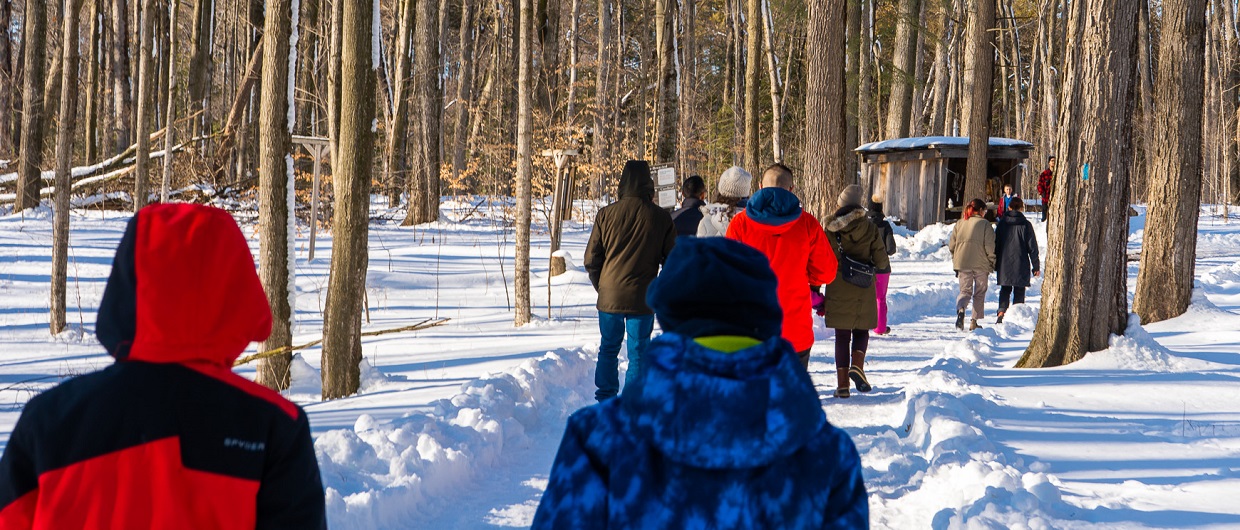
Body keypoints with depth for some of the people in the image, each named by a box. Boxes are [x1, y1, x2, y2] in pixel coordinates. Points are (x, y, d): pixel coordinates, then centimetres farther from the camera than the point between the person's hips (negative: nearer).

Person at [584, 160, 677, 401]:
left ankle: (605, 399, 17)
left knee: (608, 348, 15)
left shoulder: (607, 214, -4)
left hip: (609, 297, 1)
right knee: (638, 353, 6)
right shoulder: (661, 218, -4)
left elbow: (591, 259, 1)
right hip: (643, 299, -1)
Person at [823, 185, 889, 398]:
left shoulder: (829, 230, -4)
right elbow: (882, 262, -3)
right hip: (864, 292, 0)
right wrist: (883, 266, 21)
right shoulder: (870, 229, -4)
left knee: (842, 336, 7)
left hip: (837, 292, 0)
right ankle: (857, 365, -9)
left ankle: (842, 384, 2)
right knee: (861, 332, 17)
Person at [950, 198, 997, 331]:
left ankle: (960, 309, -25)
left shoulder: (959, 223, 9)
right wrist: (993, 263, 2)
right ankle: (975, 322, 9)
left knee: (965, 291, 7)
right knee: (979, 293, 11)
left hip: (962, 264, 3)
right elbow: (990, 246, -8)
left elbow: (952, 245, 9)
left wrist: (955, 260, 21)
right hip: (981, 264, -3)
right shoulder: (984, 224, -4)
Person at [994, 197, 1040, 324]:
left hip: (1004, 265, 2)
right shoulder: (1025, 224, -6)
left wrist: (995, 264, 16)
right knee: (1019, 292, 6)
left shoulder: (1002, 223, 3)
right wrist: (1036, 266, 4)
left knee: (1005, 290, 12)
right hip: (1020, 265, -2)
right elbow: (1032, 247, -3)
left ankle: (1001, 312, -7)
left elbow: (995, 244, 8)